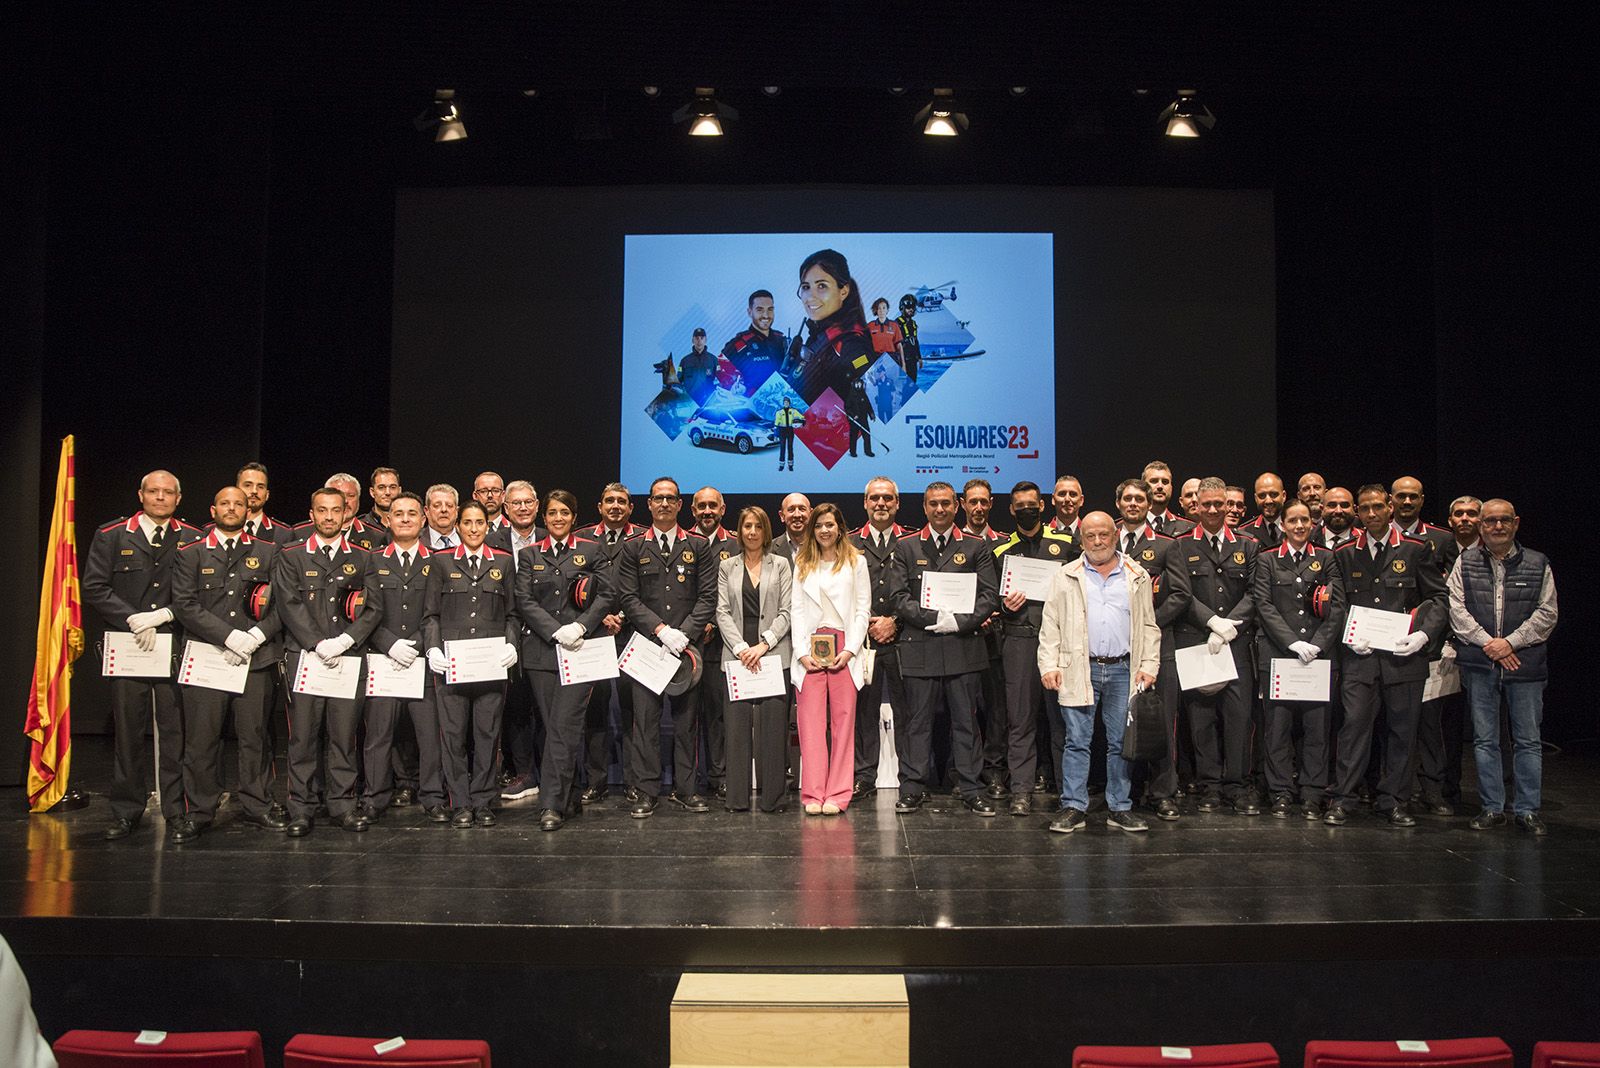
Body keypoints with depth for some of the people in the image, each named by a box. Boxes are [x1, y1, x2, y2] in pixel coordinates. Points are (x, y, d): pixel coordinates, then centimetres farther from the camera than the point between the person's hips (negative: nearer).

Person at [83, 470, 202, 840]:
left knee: (175, 731, 1)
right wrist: (134, 621, -8)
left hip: (176, 646, 0)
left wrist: (163, 615, -10)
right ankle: (126, 812, 15)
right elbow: (94, 588, 2)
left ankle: (176, 810, 10)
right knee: (128, 731, 4)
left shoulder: (192, 539, 8)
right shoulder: (111, 536, 8)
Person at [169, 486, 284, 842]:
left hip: (256, 659, 1)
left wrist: (255, 637, -9)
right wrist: (230, 636, -12)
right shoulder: (191, 554, 9)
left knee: (255, 735, 4)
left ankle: (257, 804, 16)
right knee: (201, 737, 0)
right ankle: (198, 810, 11)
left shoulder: (268, 552, 12)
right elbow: (185, 605, -2)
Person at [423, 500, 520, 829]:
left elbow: (512, 614, 12)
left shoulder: (503, 562, 11)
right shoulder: (441, 562, 8)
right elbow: (430, 614, 8)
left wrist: (511, 644, -3)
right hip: (451, 663, -1)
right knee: (454, 733, 1)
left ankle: (483, 802, 13)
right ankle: (460, 804, 11)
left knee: (488, 733, 3)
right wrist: (433, 648, -6)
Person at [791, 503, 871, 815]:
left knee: (843, 721, -2)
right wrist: (803, 652, -4)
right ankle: (813, 794, 0)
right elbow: (796, 610, 7)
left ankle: (837, 795, 2)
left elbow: (863, 609, 5)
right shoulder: (801, 564, 13)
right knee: (811, 722, -4)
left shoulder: (856, 563, 10)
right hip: (810, 649, 1)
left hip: (844, 648, -1)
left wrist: (850, 650, -6)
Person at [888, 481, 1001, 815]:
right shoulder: (906, 548, 9)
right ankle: (913, 788, 12)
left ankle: (971, 790, 12)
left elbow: (990, 596, 2)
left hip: (963, 647, 0)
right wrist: (935, 617, -12)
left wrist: (959, 622, -11)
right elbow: (899, 597, 0)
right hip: (920, 649, 0)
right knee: (917, 721, 4)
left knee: (966, 722, 5)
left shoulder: (976, 549, 9)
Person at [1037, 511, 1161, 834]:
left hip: (1123, 671, 1)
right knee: (1077, 741, 1)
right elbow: (1050, 625, 4)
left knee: (1121, 743, 6)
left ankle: (1120, 808, 15)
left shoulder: (1137, 577, 10)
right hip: (1079, 670, -1)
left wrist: (1149, 665, 1)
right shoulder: (1066, 577, 7)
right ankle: (1074, 807, 7)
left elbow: (1149, 626, 11)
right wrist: (1049, 665, -5)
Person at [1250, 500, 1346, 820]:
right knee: (1278, 724, 1)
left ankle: (1312, 794, 10)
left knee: (1317, 724, 1)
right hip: (1277, 654, -1)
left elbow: (1338, 606, 4)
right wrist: (1294, 643, -10)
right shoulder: (1267, 560, 8)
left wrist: (1317, 644, -8)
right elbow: (1264, 606, -1)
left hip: (1319, 654, 1)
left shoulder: (1326, 559, 11)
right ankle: (1281, 793, 9)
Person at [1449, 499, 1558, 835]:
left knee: (1528, 740, 4)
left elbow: (1546, 613, 0)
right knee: (1484, 739, 6)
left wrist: (1511, 642, -11)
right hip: (1479, 663, 1)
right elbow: (1456, 609, -1)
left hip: (1525, 663, 0)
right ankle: (1492, 807, 15)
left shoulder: (1538, 564, 5)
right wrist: (1488, 643, -11)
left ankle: (1528, 809, 14)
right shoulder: (1465, 563, 6)